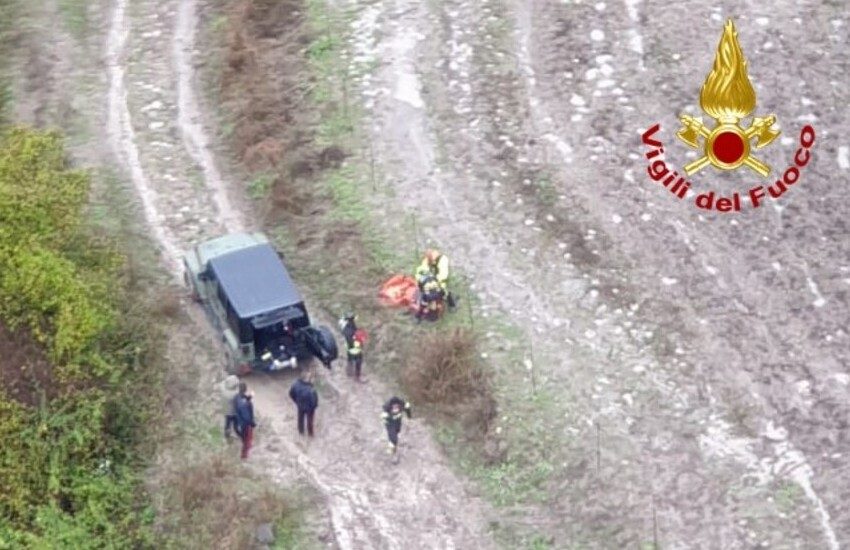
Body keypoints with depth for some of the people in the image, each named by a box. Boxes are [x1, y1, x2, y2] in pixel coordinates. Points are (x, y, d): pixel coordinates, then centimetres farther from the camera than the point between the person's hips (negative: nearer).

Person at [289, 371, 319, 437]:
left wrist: (296, 401, 8)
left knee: (300, 418, 33)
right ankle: (310, 434, 53)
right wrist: (314, 407, -5)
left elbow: (291, 394, -11)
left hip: (300, 405, 4)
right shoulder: (311, 391, -44)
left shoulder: (296, 384, -29)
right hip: (309, 407, -4)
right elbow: (314, 402, -31)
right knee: (309, 420, 27)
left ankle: (301, 431, 59)